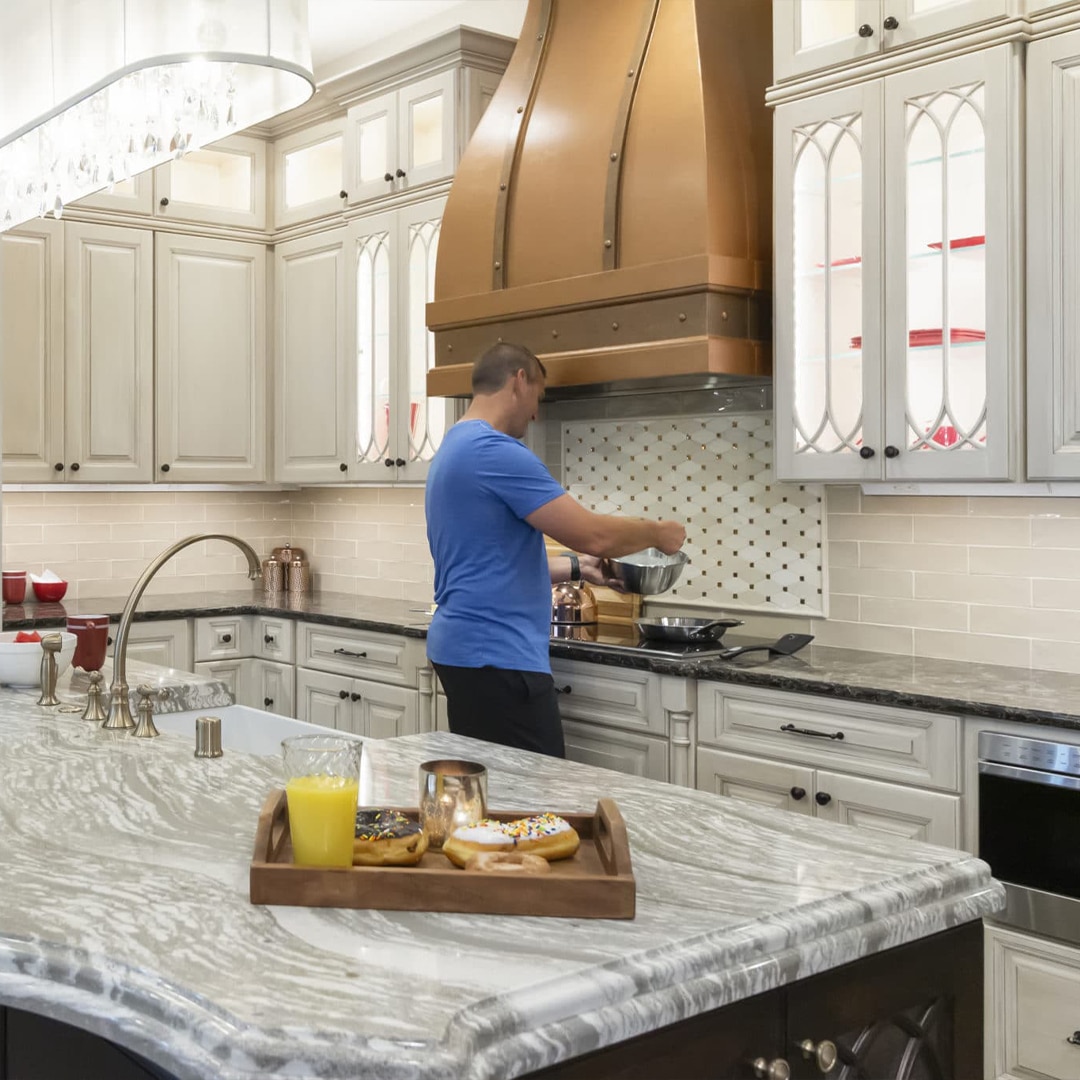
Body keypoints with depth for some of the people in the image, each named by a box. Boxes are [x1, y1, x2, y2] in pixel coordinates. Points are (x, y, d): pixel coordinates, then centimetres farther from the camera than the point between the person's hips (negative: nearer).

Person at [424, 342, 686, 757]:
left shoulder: (455, 449, 17)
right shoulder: (496, 451, -16)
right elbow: (593, 535, -18)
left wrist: (577, 567, 22)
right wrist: (658, 533, 0)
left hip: (461, 646, 11)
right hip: (496, 658, -11)